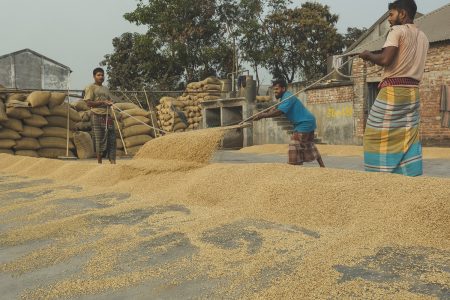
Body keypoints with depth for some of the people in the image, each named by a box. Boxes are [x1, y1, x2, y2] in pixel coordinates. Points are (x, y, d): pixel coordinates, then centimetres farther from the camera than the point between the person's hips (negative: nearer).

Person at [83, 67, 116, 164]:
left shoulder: (106, 89, 22)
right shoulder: (91, 88, 2)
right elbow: (88, 103, -7)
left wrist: (110, 103, 1)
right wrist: (102, 102, -15)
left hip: (108, 116, 6)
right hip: (97, 116, -6)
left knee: (111, 138, -2)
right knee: (99, 139, -4)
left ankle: (112, 161, -3)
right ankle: (99, 161, 3)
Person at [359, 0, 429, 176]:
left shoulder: (397, 30, -5)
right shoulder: (423, 37, 18)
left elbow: (385, 59, -18)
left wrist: (368, 55, 0)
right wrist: (375, 55, 18)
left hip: (393, 91, -7)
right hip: (413, 92, 8)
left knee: (378, 136, -2)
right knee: (409, 139, 6)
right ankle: (412, 176, 4)